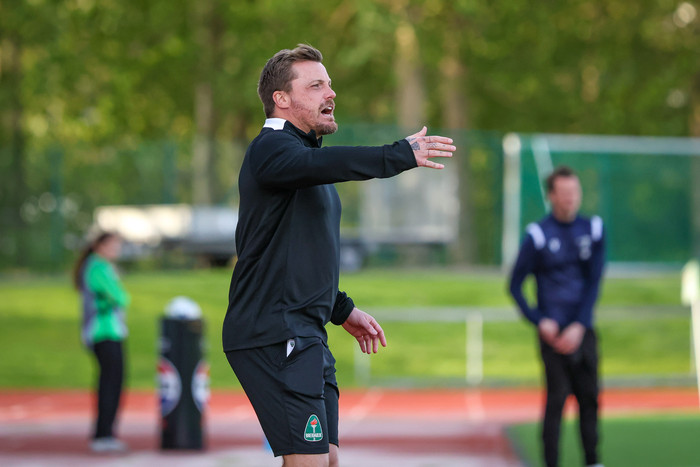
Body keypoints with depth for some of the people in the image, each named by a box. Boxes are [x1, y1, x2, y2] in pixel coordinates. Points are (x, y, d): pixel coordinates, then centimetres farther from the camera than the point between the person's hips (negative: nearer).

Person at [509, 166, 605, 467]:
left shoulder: (592, 230, 8)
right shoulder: (538, 235, -2)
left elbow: (594, 282, 4)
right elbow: (515, 285, 2)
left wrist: (579, 326, -6)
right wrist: (539, 322, -7)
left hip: (583, 330, 3)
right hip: (554, 332, -3)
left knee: (589, 397, 4)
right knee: (556, 398, -7)